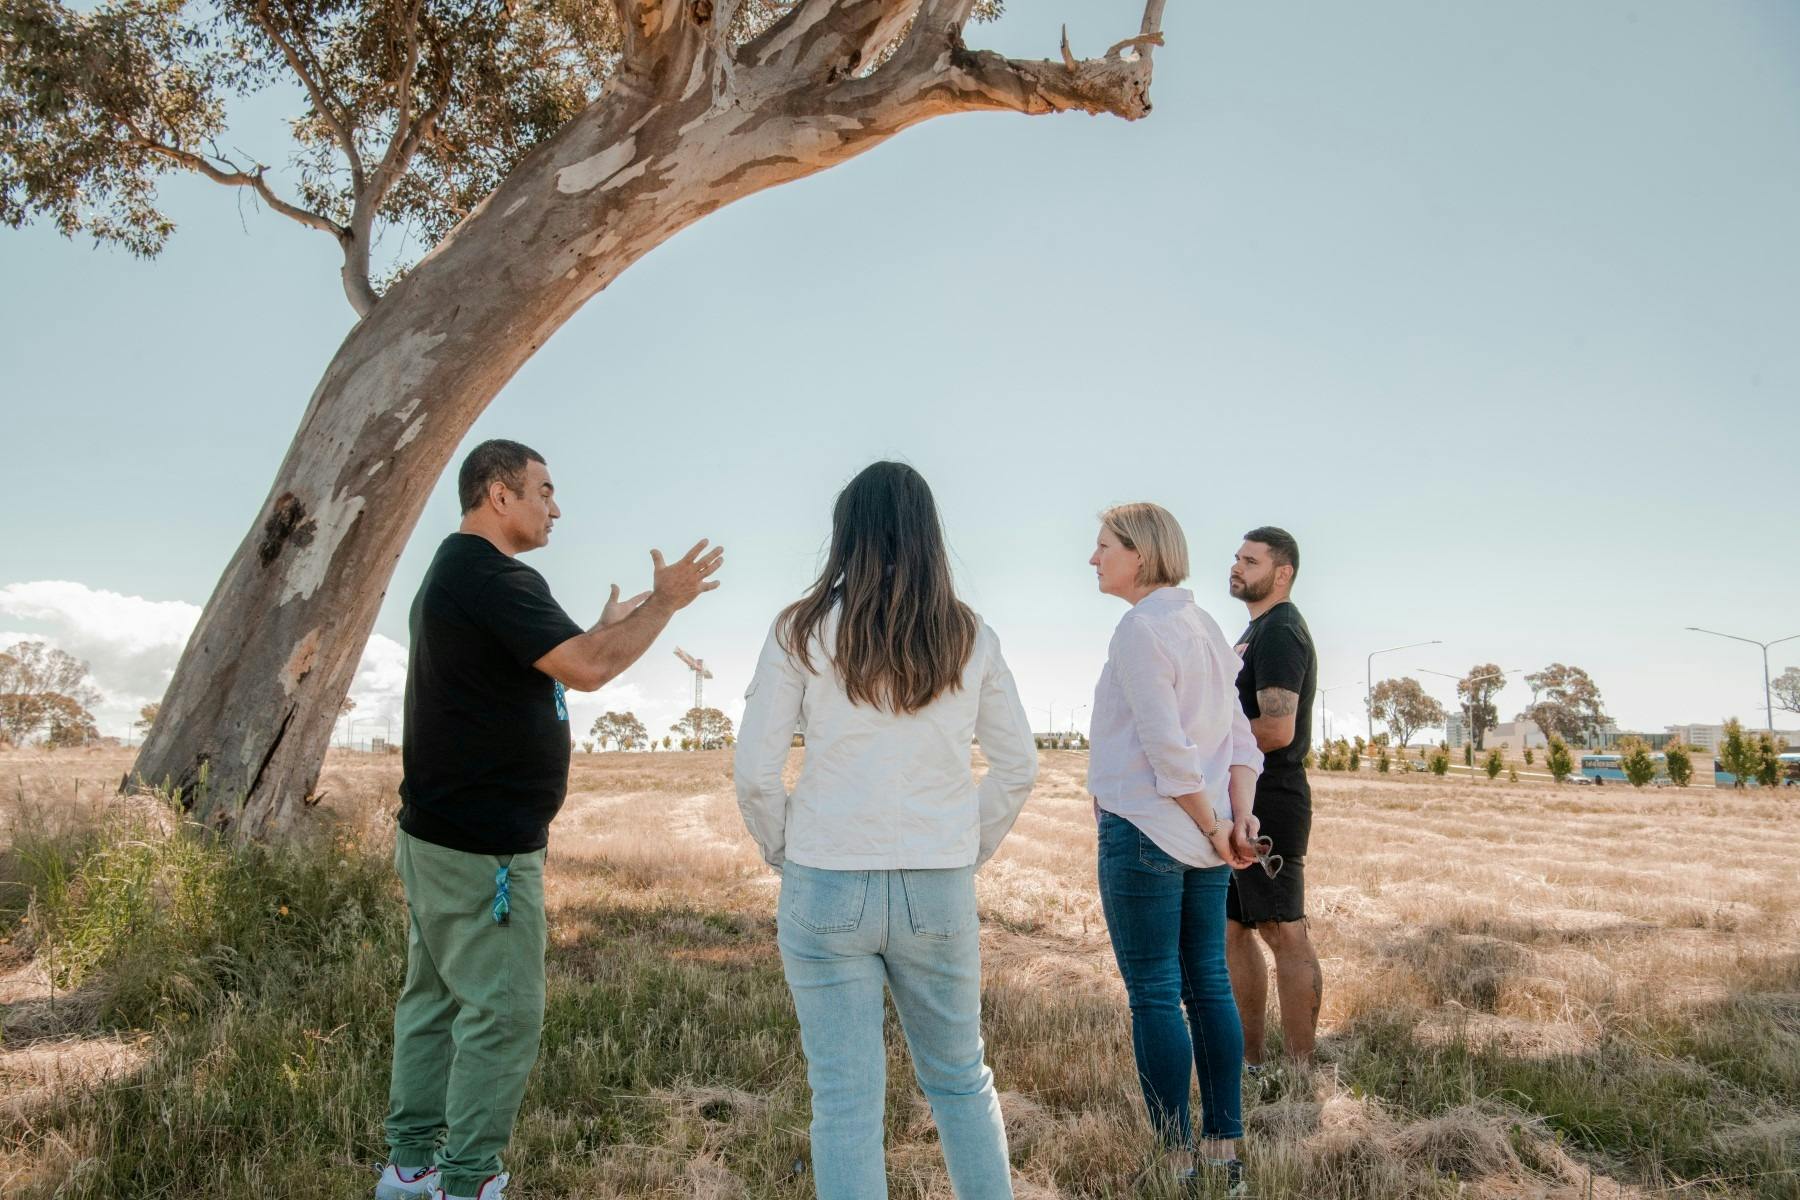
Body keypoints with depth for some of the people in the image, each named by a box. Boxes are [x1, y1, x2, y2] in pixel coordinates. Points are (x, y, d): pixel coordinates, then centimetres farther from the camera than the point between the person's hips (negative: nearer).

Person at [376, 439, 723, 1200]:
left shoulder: (454, 572, 15)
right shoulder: (494, 577, -18)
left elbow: (537, 669, 21)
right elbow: (585, 670, -27)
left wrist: (608, 629, 19)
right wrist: (665, 603, -16)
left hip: (441, 833, 11)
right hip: (485, 847, -11)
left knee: (436, 997, 16)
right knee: (503, 1012, -2)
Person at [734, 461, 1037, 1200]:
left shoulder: (802, 630, -5)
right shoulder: (968, 637, 2)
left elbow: (755, 772, -7)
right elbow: (1019, 767, 4)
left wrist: (783, 855, 8)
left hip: (827, 888, -2)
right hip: (940, 890, 2)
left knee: (845, 1101, 7)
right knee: (961, 1080, 20)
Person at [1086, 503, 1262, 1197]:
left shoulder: (1140, 630, -13)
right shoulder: (1204, 627, 13)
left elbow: (1167, 747, -19)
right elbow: (1240, 739, 10)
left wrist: (1214, 828, -10)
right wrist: (1239, 818, 1)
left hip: (1144, 831, -8)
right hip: (1203, 839, 8)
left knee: (1154, 995, -1)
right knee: (1209, 985, 11)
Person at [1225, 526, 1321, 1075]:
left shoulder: (1280, 632, -14)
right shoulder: (1256, 631, 19)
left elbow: (1277, 729, -24)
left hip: (1269, 807, -11)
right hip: (1242, 806, 11)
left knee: (1284, 934, -5)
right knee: (1234, 931, 14)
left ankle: (1301, 1073, 2)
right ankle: (1249, 1061, 22)